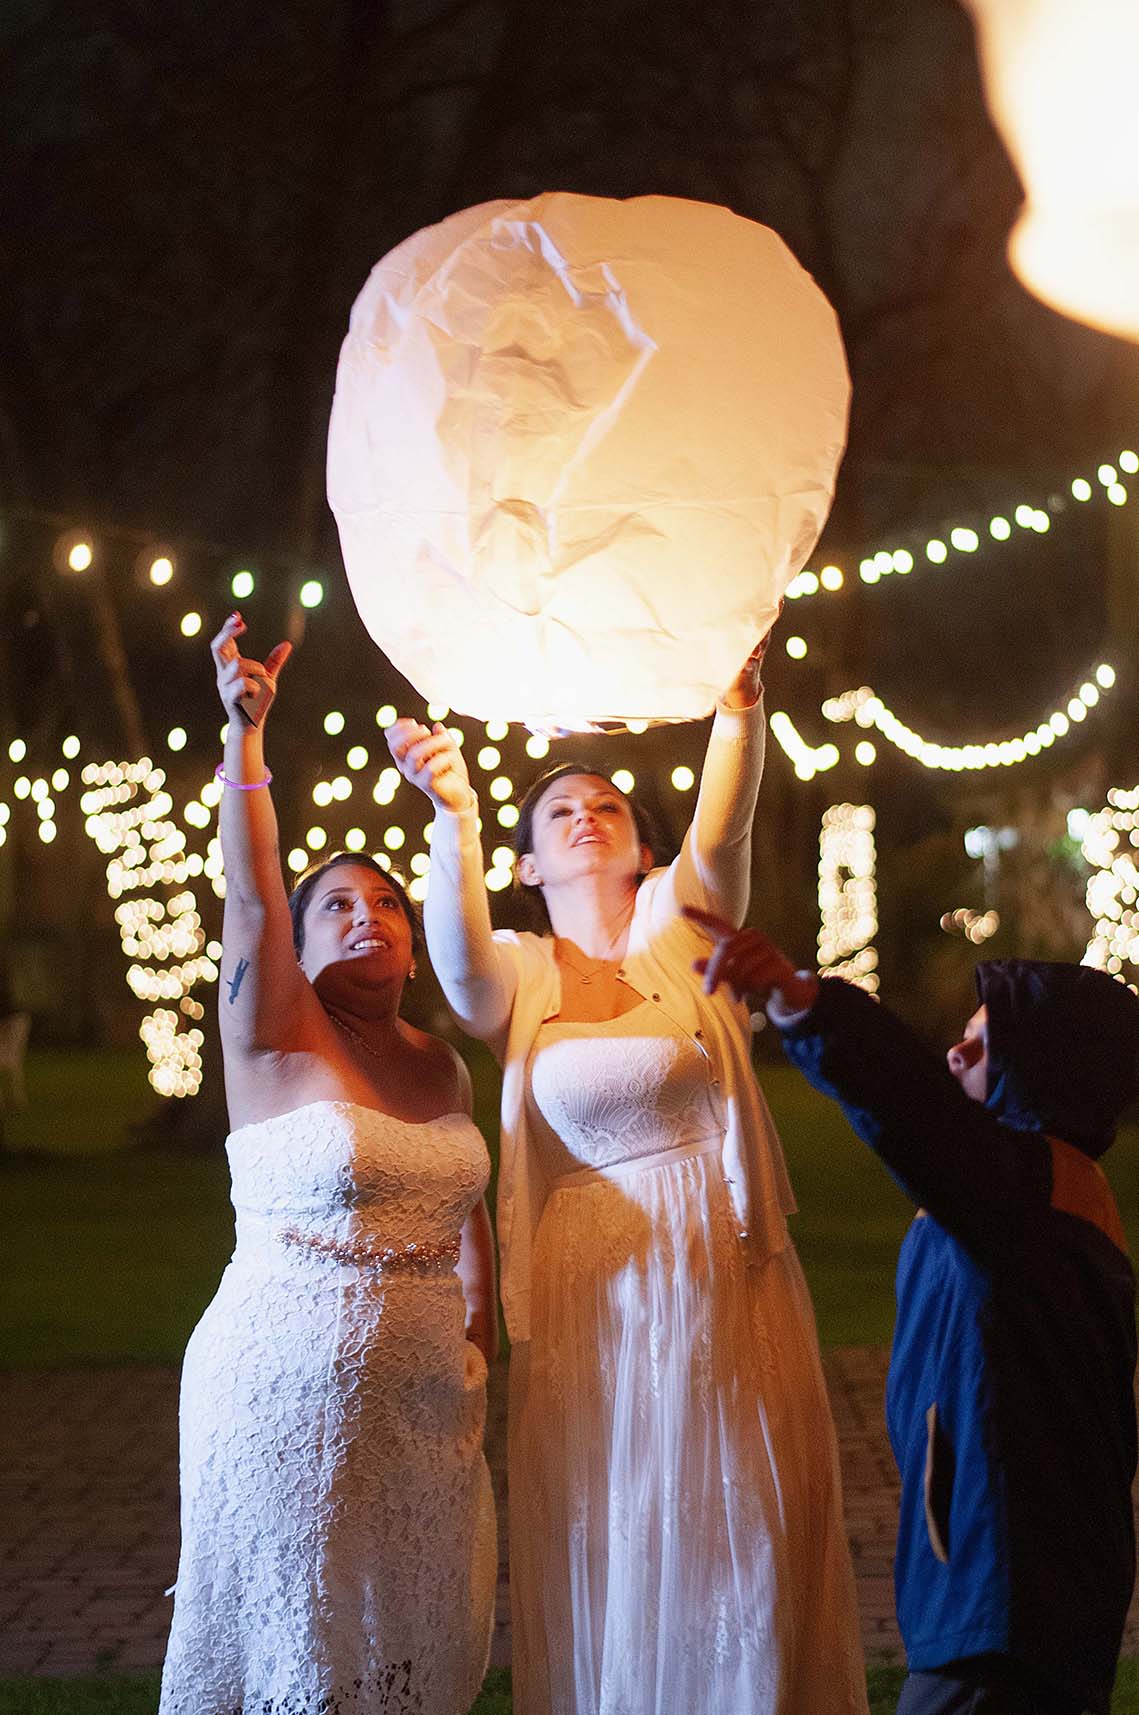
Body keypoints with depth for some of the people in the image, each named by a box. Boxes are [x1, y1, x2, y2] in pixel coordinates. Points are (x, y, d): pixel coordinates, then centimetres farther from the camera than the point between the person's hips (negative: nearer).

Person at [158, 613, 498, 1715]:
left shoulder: (440, 1066, 11)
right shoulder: (275, 1040, -5)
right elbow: (250, 895, -20)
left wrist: (481, 1321, 14)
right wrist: (243, 732, -30)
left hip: (425, 1399, 5)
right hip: (290, 1387, -5)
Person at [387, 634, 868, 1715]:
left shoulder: (679, 923, 4)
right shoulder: (515, 977, 3)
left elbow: (721, 830, -16)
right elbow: (458, 948, -20)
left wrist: (741, 703, -35)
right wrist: (453, 811, -39)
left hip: (728, 1273, 1)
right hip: (594, 1288, 0)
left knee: (741, 1540, 7)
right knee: (607, 1547, 4)